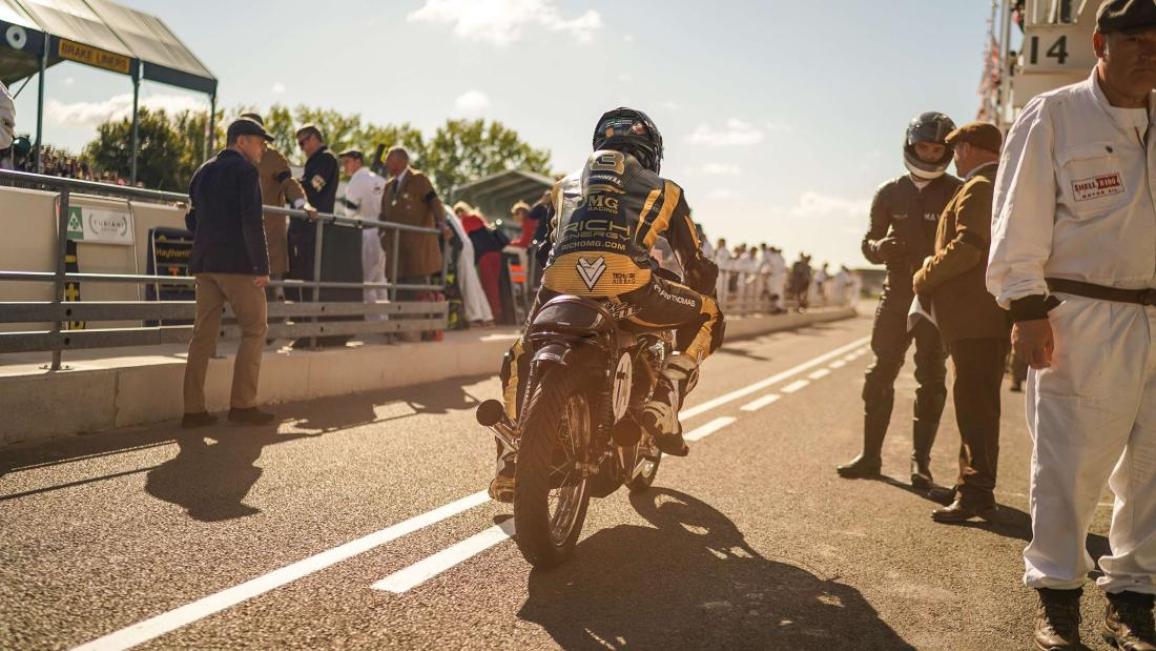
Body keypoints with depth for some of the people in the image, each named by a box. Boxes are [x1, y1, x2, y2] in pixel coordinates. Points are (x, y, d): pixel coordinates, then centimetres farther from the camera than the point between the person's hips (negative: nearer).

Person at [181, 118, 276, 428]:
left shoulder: (203, 172, 17)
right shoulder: (245, 170, -6)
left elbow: (192, 220, 18)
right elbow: (252, 222, -15)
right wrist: (262, 266, -14)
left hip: (205, 263, 7)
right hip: (237, 263, -7)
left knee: (203, 334, 7)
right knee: (254, 330, 3)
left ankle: (193, 409, 6)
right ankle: (242, 405, -1)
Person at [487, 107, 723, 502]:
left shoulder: (567, 184, 34)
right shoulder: (663, 191, 26)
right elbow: (695, 263, 27)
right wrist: (701, 292, 46)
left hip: (559, 282, 3)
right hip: (625, 282, -3)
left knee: (520, 361, 30)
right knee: (708, 316, 23)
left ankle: (509, 466, 21)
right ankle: (664, 405, 8)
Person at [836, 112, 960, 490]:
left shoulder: (957, 193, 0)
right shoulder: (891, 193, 8)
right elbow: (869, 241, 12)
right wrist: (879, 247, -12)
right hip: (896, 296, 3)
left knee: (931, 380, 2)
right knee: (881, 375, 2)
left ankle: (921, 461, 8)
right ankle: (871, 454, 10)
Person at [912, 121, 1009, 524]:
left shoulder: (978, 188, -11)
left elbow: (967, 248, -22)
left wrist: (925, 277, -9)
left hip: (974, 317, -10)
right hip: (991, 315, 10)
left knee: (973, 404, -8)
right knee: (978, 404, 14)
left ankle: (976, 493, -6)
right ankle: (976, 488, 22)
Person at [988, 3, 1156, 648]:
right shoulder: (1052, 117, -1)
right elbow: (1020, 221, -6)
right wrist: (1028, 308, -12)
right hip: (1080, 318, -5)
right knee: (1068, 462, 1)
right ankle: (1057, 597, 15)